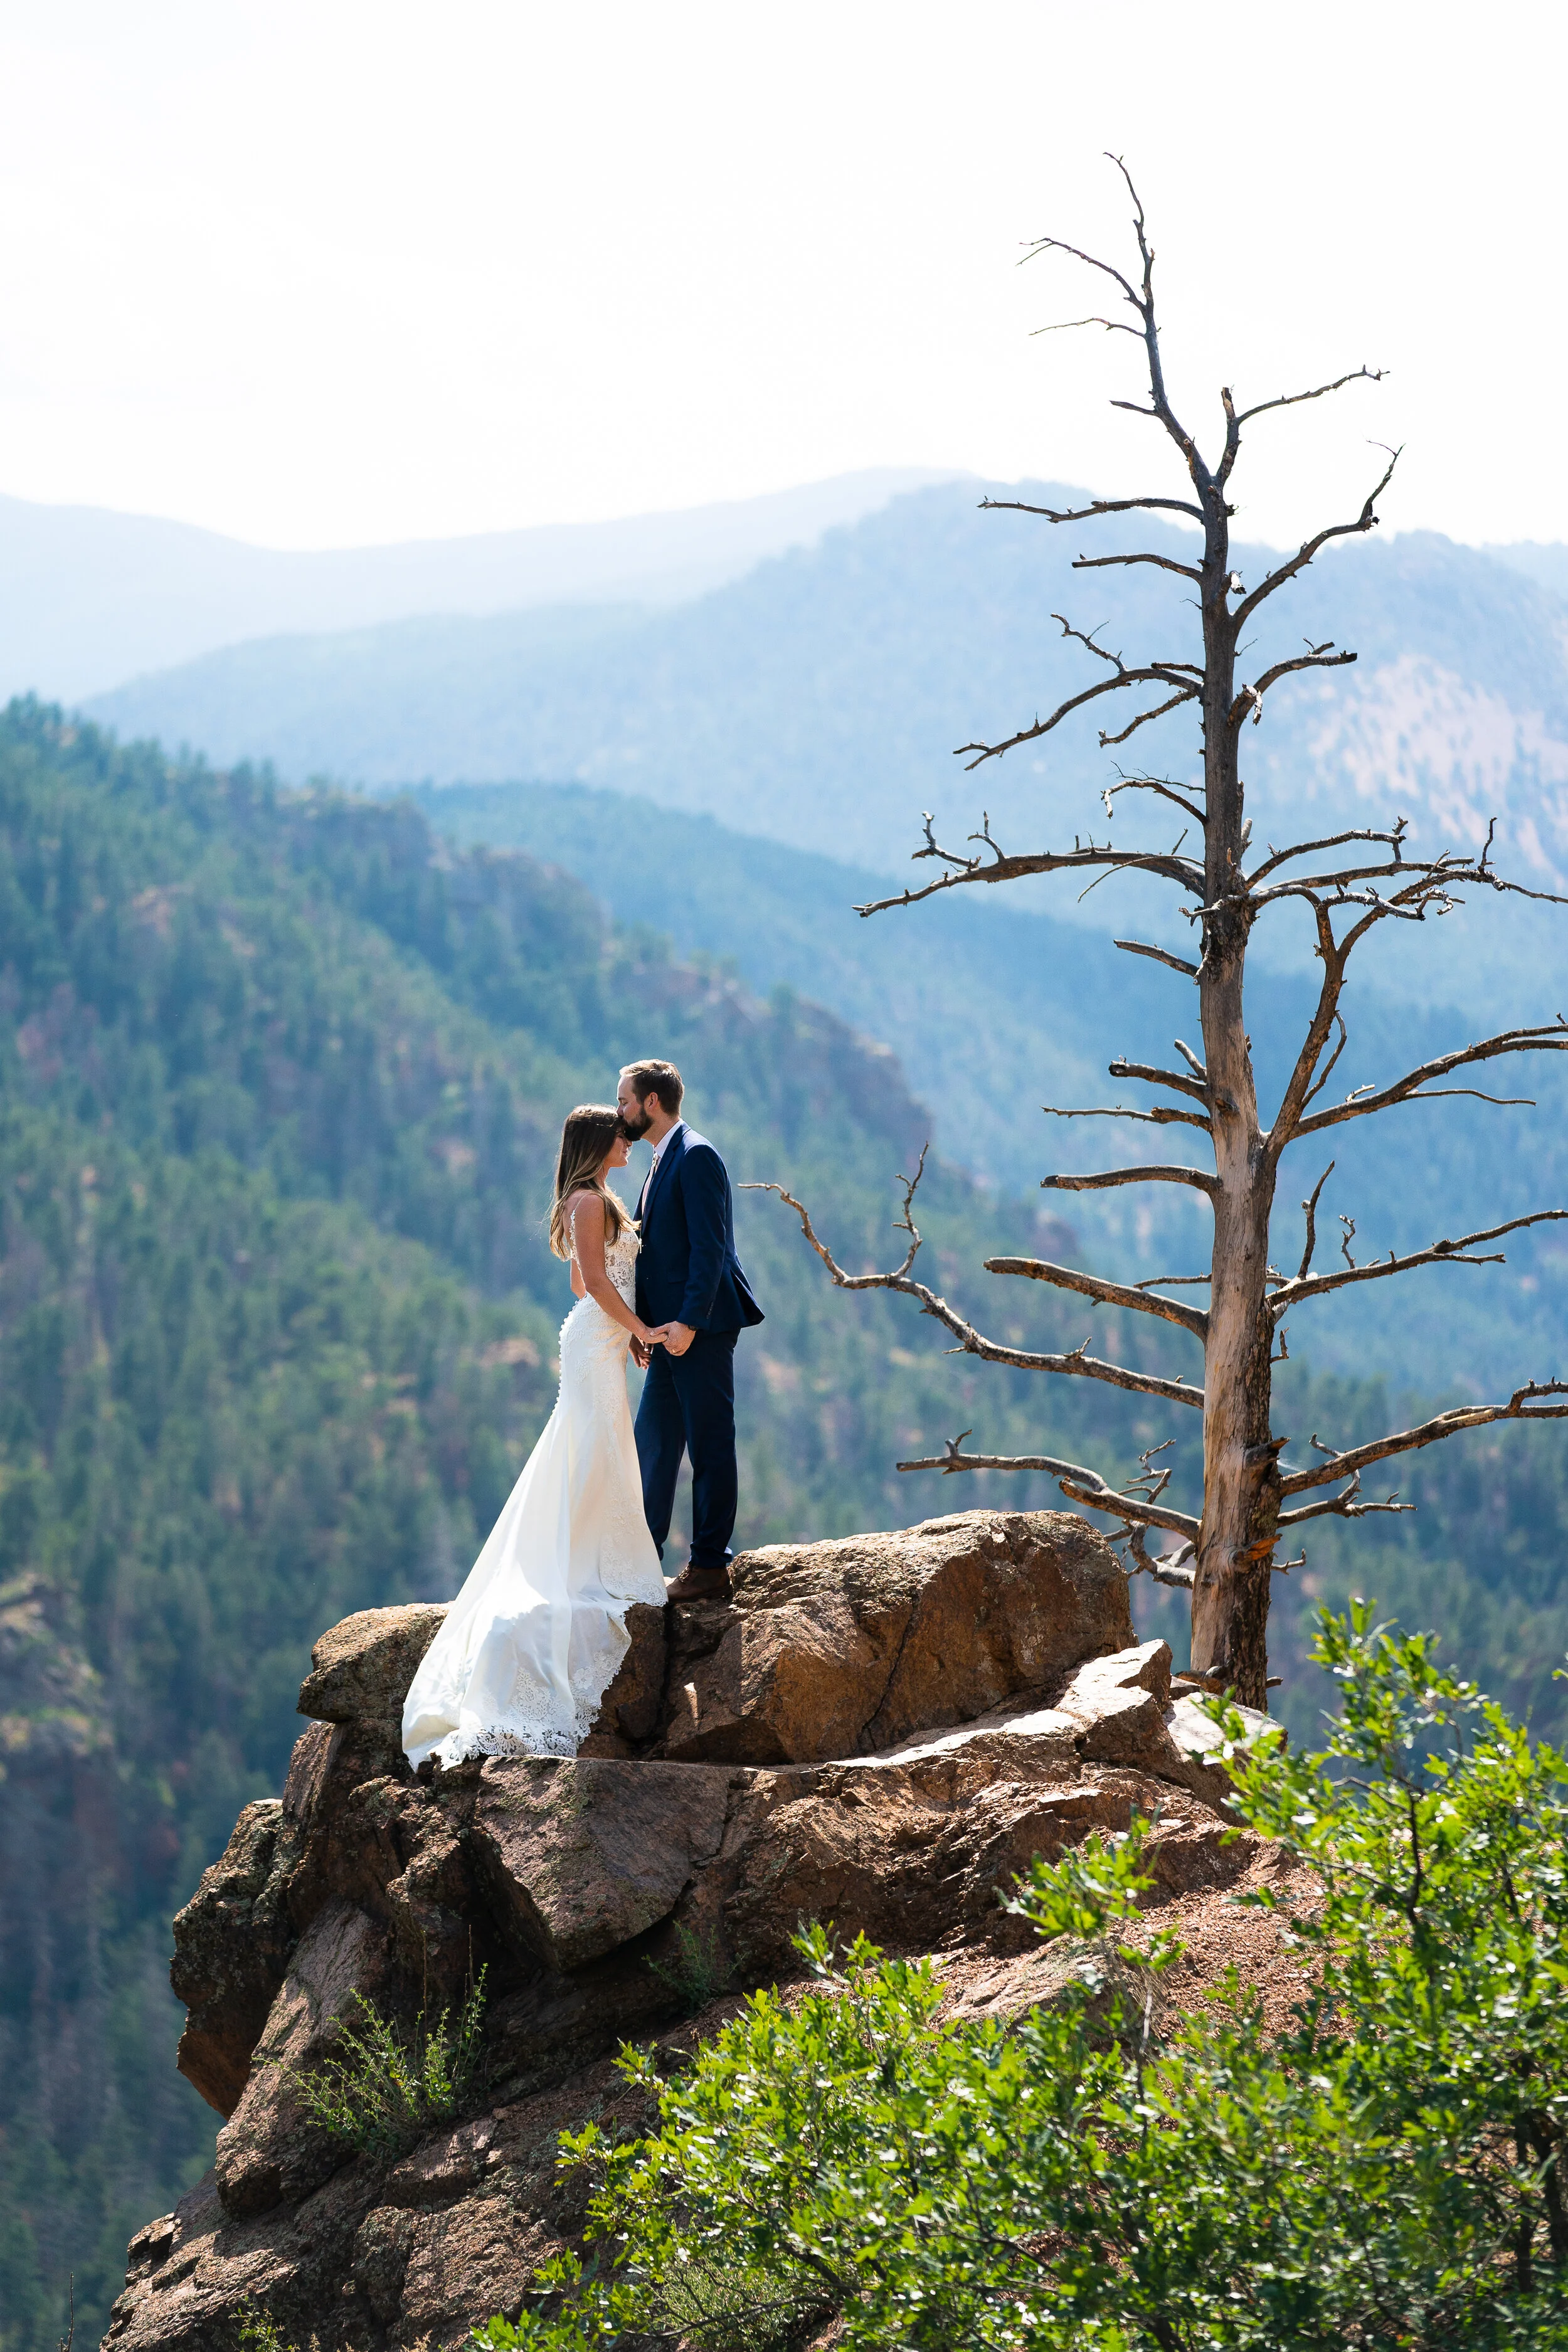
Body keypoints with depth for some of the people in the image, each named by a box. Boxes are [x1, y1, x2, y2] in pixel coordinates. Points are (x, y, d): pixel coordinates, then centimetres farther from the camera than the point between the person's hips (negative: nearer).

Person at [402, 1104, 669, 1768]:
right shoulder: (589, 1200, -13)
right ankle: (587, 1581, -8)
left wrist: (630, 1332, 16)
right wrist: (639, 1328, -14)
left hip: (603, 1339, 10)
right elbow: (594, 1279, -20)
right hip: (596, 1341, -10)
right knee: (596, 1460, -9)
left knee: (598, 1460, 13)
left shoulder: (594, 1201, 18)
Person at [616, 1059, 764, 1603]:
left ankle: (710, 1567, 1)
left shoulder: (696, 1156, -13)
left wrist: (689, 1322, -23)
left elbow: (709, 1246, -19)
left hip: (702, 1331, -10)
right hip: (671, 1332, 10)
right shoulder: (663, 1162, 18)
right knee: (652, 1442, 14)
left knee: (710, 1447, -3)